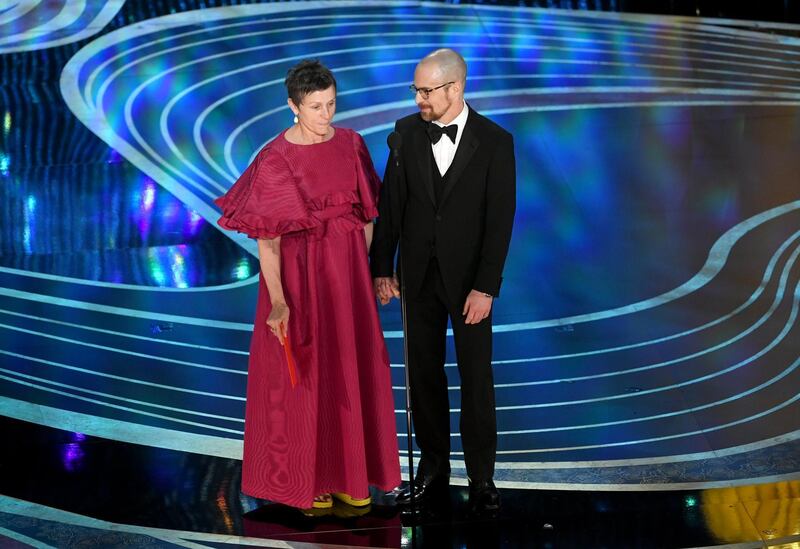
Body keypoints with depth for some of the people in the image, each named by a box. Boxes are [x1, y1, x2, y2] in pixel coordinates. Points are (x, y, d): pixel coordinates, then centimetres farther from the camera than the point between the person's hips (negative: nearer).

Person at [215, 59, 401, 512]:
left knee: (353, 368, 11)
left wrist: (367, 268, 11)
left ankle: (349, 469, 25)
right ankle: (304, 477, 18)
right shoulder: (275, 160, -14)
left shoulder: (351, 143, 1)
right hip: (299, 271, -5)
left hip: (348, 270, 5)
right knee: (301, 373, 4)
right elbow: (267, 239, -17)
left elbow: (366, 213, 10)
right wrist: (278, 300, -25)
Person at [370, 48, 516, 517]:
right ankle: (434, 467, 22)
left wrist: (486, 287, -16)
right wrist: (382, 268, 1)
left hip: (468, 276, -3)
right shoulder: (407, 132, 0)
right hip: (418, 272, 3)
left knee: (477, 376, 3)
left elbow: (500, 219, -11)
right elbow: (391, 205, 4)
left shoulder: (494, 141, -9)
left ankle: (482, 476, 12)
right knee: (424, 372, 10)